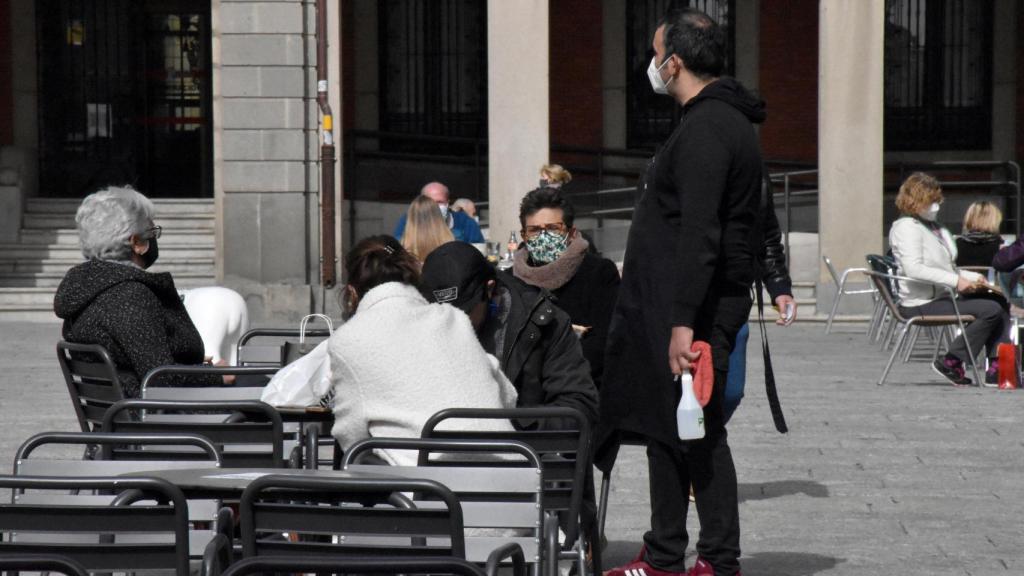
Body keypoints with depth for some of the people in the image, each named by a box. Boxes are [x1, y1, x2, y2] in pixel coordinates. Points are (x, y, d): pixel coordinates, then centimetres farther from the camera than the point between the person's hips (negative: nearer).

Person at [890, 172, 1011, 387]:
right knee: (991, 310, -20)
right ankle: (950, 363, -15)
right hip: (922, 304, -10)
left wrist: (973, 278, 8)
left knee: (1001, 305, 6)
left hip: (941, 297, 10)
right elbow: (914, 269, -23)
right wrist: (955, 281, -24)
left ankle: (997, 368, -3)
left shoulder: (936, 228, 22)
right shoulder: (907, 228, -10)